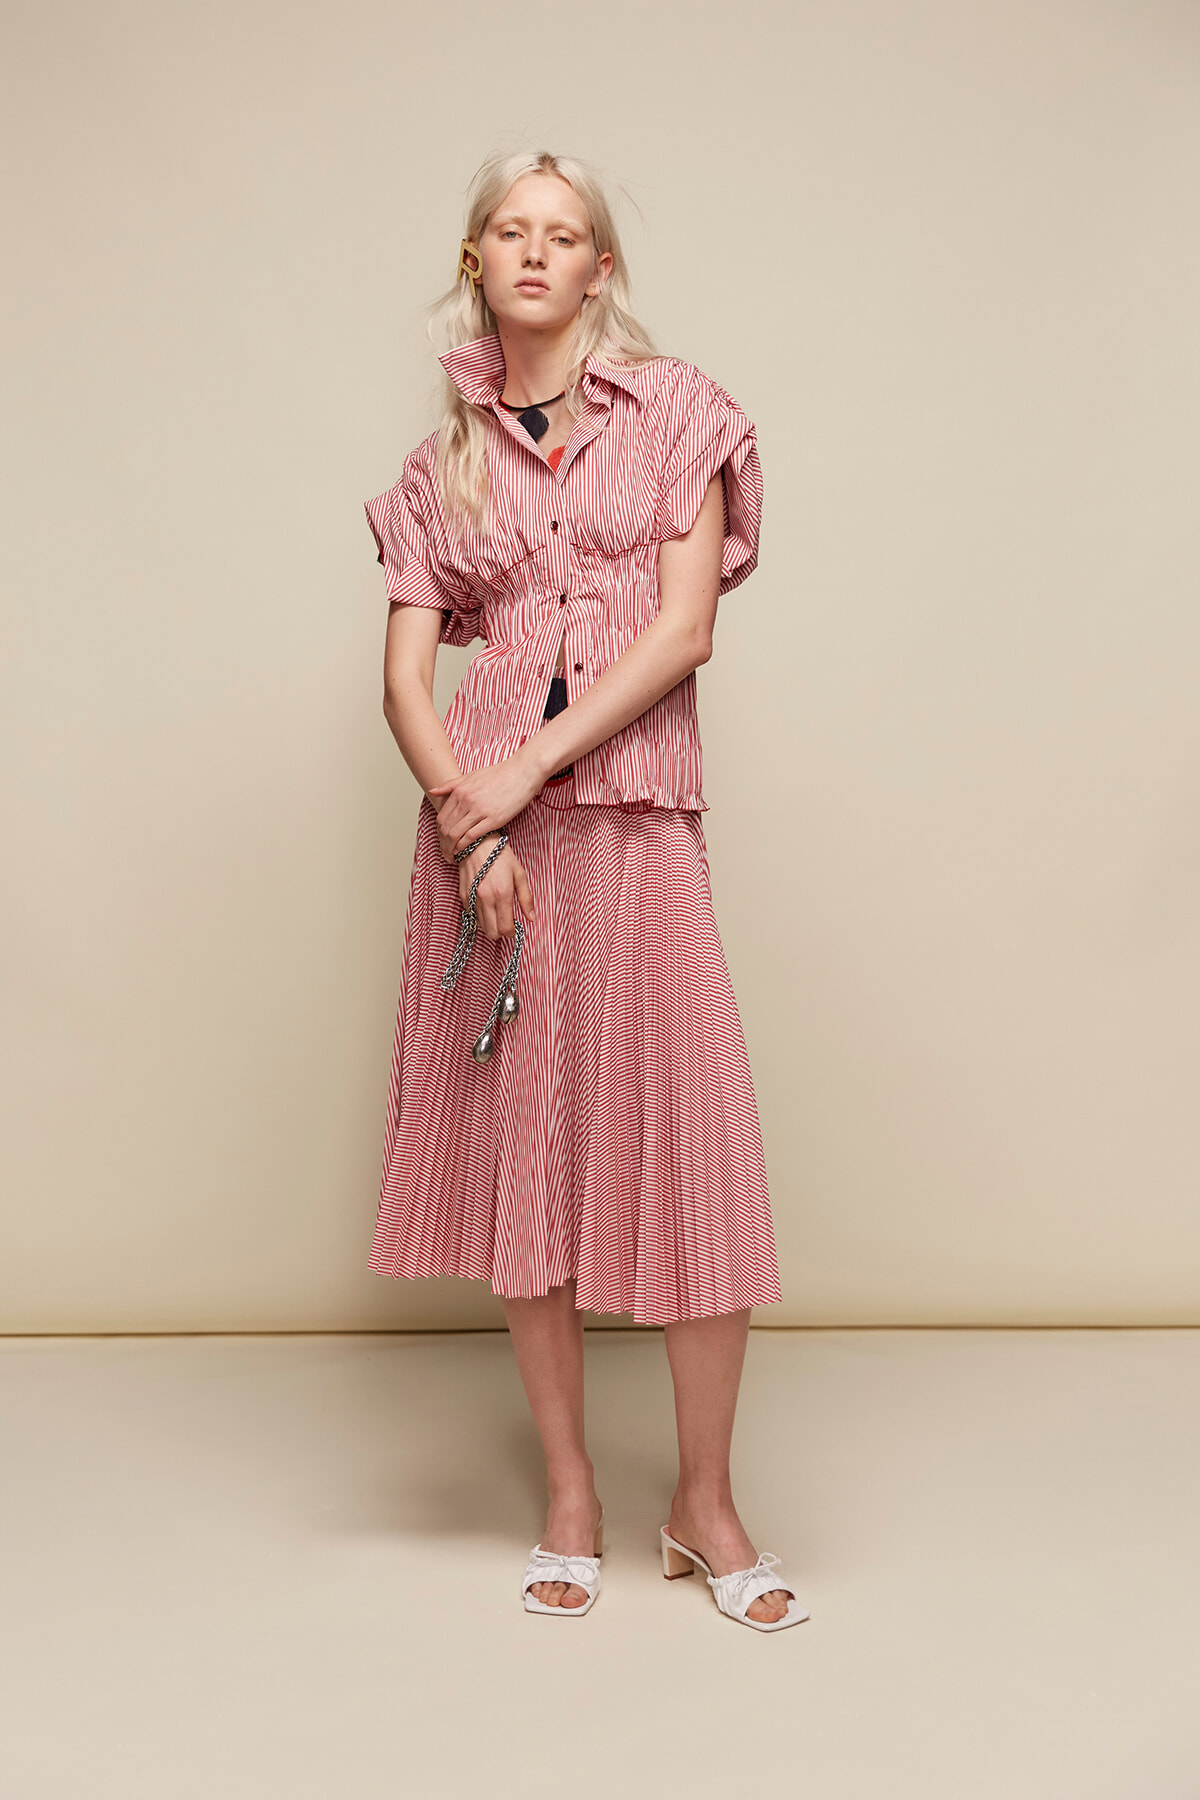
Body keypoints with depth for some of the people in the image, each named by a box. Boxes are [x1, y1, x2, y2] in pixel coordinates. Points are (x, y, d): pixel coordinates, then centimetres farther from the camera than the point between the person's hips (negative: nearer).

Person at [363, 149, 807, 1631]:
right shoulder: (445, 460, 13)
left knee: (692, 1147, -5)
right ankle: (569, 1497, 20)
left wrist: (528, 771, -11)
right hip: (479, 817, 2)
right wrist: (468, 824, -11)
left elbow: (685, 628, -5)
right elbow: (405, 674, 6)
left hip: (634, 808, -2)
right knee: (521, 1146, 4)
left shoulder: (675, 409, 7)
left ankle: (704, 1503, 13)